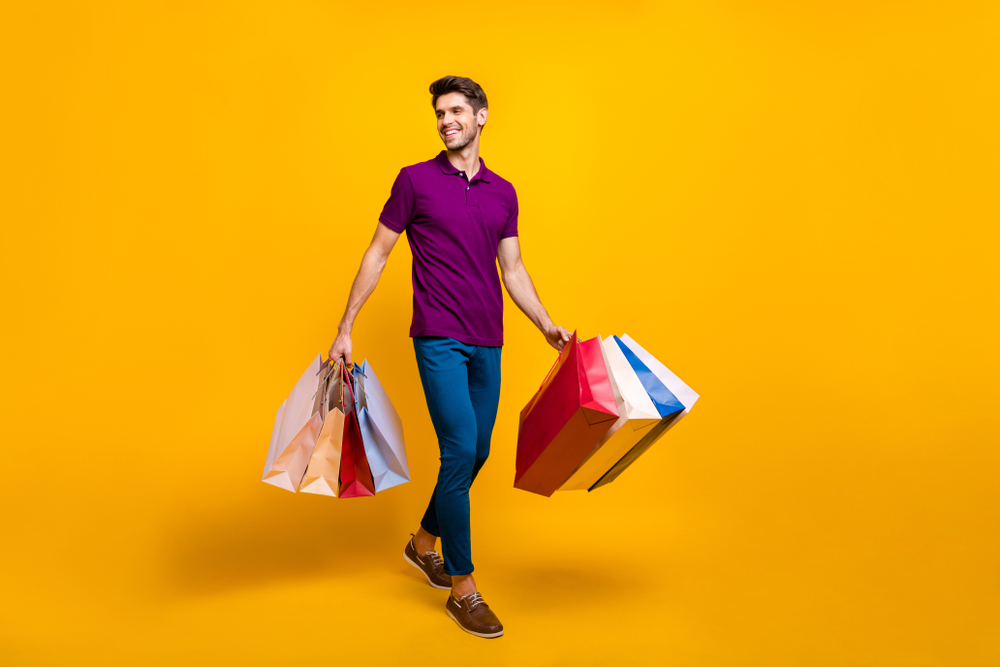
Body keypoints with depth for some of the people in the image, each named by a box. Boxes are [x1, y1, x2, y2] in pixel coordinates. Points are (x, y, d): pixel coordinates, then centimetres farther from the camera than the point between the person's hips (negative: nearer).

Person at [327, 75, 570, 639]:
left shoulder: (503, 192, 12)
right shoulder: (415, 180, 0)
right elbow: (377, 254, 3)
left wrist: (548, 326, 8)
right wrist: (345, 329, 1)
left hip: (487, 343, 5)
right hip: (439, 340, -5)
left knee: (476, 453, 11)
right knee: (461, 451, -11)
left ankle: (425, 541, 35)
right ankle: (462, 587, 3)